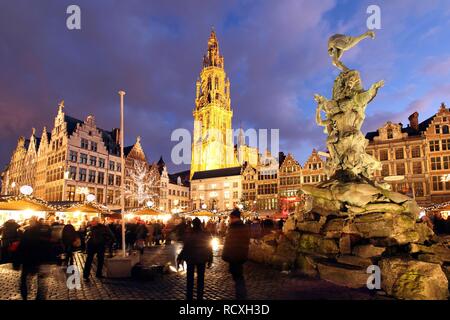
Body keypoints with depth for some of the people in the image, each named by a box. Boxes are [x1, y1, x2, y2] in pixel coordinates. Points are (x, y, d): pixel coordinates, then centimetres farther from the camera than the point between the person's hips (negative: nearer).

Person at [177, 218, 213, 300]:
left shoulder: (189, 235, -16)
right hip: (202, 259, 2)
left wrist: (180, 258, -1)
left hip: (190, 259, -1)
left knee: (190, 279, 13)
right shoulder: (206, 235, -8)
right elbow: (209, 248, -2)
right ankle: (200, 297, 19)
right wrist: (210, 260, 7)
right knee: (200, 279, 14)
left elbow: (185, 248, -13)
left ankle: (189, 297, 20)